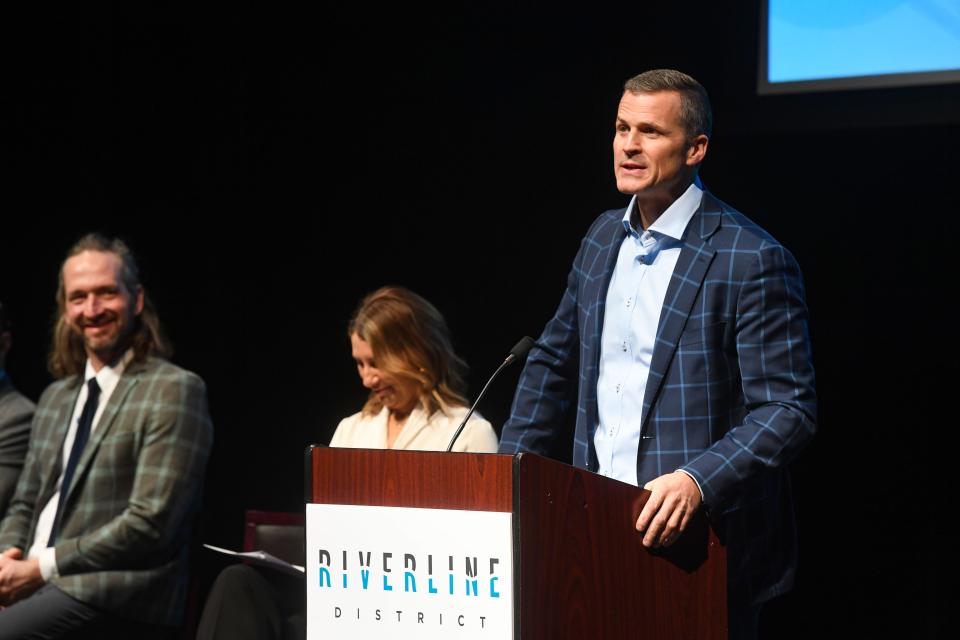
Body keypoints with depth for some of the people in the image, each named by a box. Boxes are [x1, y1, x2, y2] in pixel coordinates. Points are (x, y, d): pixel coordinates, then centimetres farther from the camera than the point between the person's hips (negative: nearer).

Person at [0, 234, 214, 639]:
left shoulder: (175, 391, -5)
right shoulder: (55, 398, 21)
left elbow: (151, 522, -12)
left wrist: (41, 567, -12)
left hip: (116, 602, -6)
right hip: (34, 588, 7)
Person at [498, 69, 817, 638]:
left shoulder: (752, 260, -12)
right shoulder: (603, 238, 10)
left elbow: (789, 409, -15)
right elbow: (553, 362, 21)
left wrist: (698, 481, -27)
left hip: (700, 542, -6)